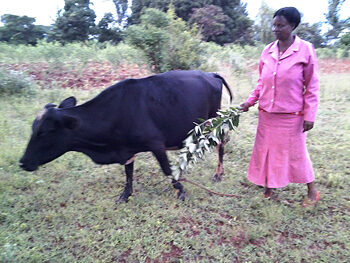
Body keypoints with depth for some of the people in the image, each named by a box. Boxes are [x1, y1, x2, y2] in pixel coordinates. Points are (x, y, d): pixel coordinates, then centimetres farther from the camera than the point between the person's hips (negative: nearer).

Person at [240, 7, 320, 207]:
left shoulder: (305, 50, -7)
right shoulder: (268, 51, 4)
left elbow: (312, 86, -5)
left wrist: (309, 115, -8)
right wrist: (250, 101, 4)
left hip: (291, 115, -4)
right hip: (267, 113, 4)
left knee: (297, 153, 7)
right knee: (266, 151, 12)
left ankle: (312, 192, 29)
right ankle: (269, 187, 32)